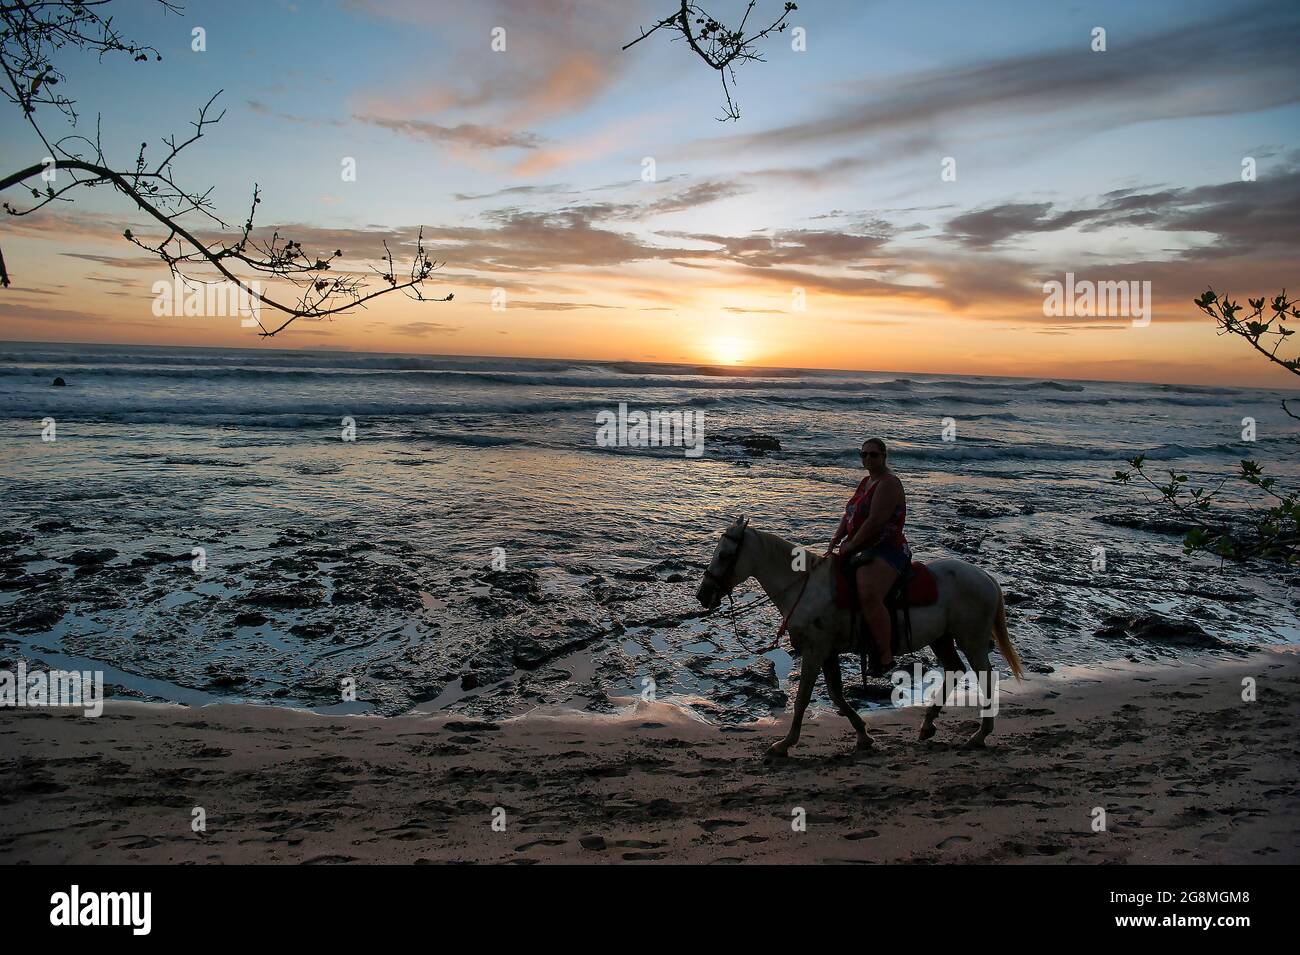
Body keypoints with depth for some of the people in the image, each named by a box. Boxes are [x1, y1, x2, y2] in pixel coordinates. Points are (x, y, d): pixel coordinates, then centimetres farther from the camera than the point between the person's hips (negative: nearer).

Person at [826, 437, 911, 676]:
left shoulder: (889, 483, -12)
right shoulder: (865, 482, 18)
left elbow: (875, 521, -19)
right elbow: (848, 516, 18)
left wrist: (851, 545, -12)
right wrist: (834, 543, 5)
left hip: (886, 551, -11)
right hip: (863, 549, 11)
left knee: (868, 596, -34)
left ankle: (885, 655, -24)